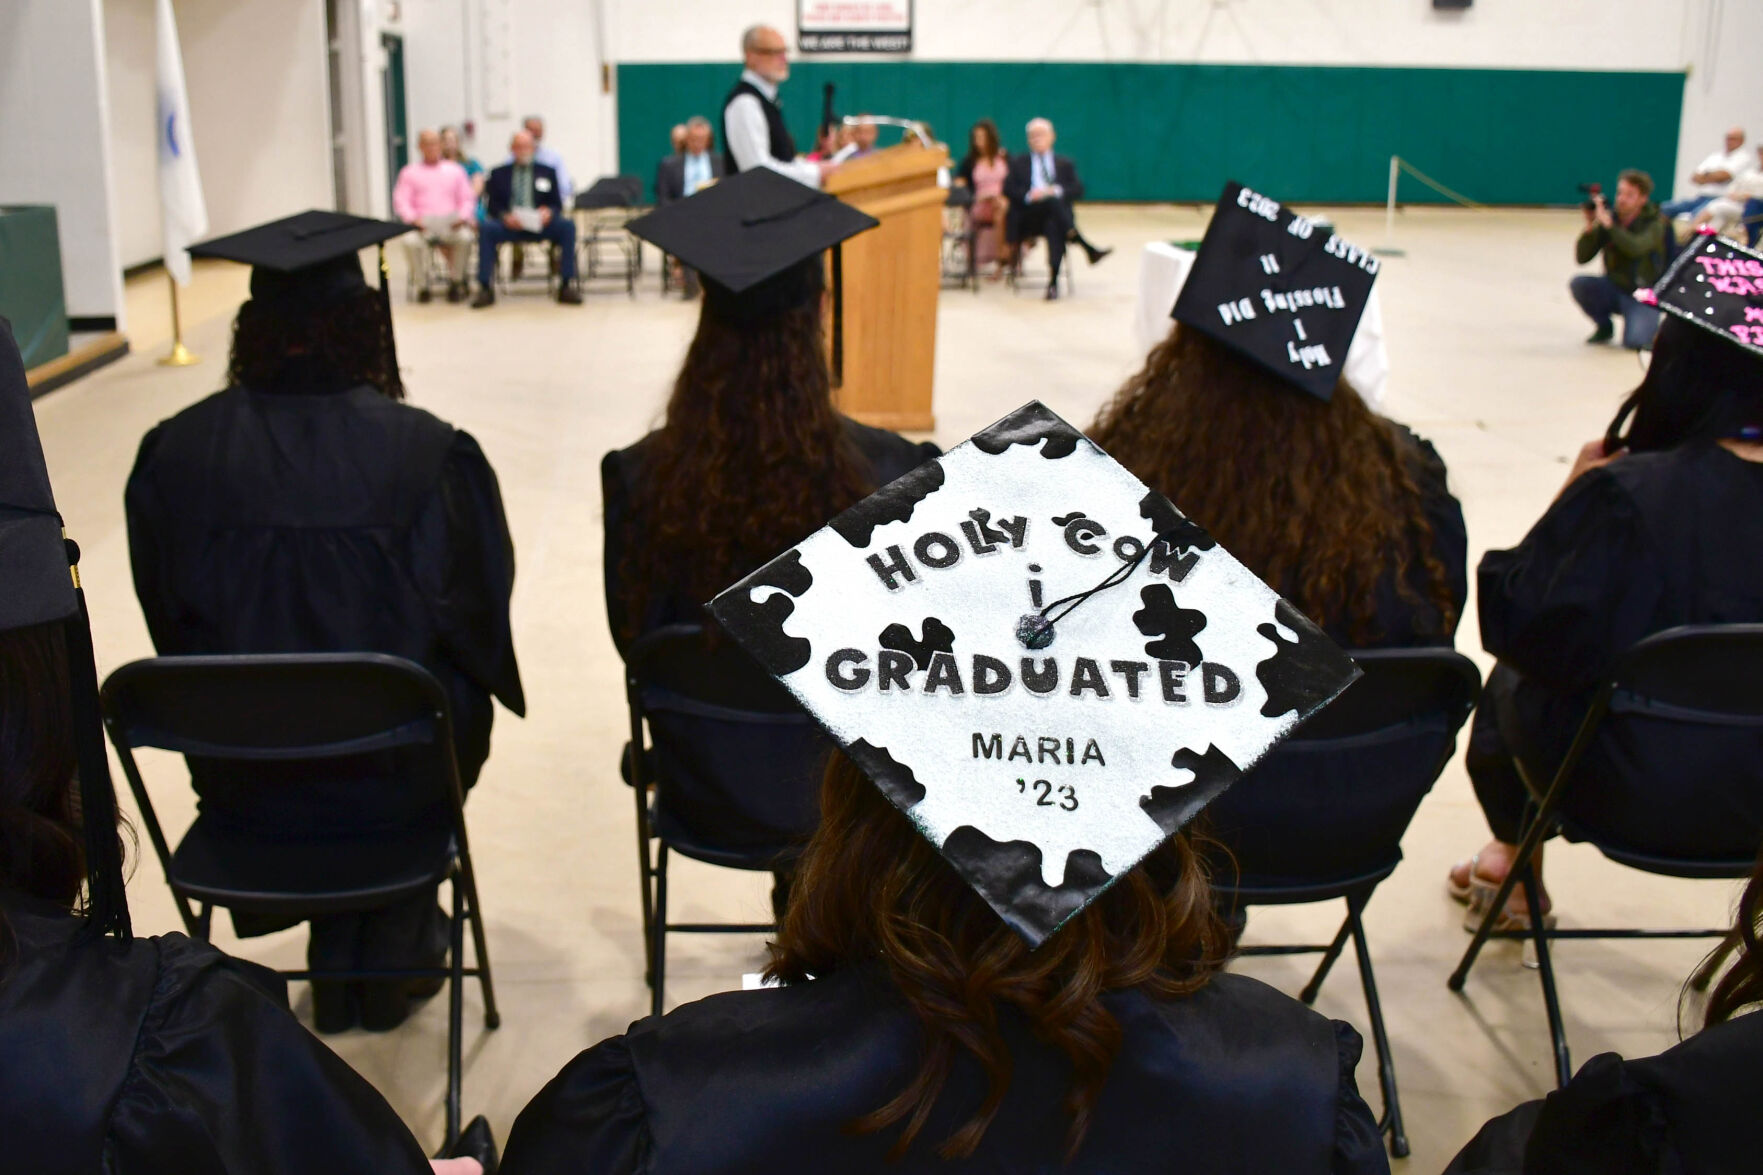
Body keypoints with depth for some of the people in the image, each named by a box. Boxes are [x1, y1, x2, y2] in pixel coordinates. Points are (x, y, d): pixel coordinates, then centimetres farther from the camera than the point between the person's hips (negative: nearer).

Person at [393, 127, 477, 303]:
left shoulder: (455, 170, 22)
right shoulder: (409, 172, 18)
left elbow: (468, 199, 15)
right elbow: (400, 201, 8)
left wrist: (463, 217, -6)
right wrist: (412, 219, -12)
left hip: (450, 221, 1)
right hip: (422, 222, 0)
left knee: (464, 237, -35)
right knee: (410, 241, -36)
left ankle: (455, 282, -16)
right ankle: (423, 284, -16)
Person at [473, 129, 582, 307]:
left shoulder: (547, 171, 17)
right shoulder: (499, 173, 16)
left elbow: (557, 204, 12)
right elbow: (492, 206, 8)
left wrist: (549, 212, -12)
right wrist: (504, 216, -15)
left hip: (539, 224, 0)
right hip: (508, 224, 0)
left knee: (567, 226, -28)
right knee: (486, 228, -31)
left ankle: (566, 286, -26)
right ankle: (485, 288, -28)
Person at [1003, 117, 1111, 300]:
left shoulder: (1064, 164, 25)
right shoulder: (1018, 163, 23)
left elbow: (1078, 190, 10)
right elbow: (1008, 190, 7)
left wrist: (1056, 191, -10)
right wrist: (1029, 195, -13)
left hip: (1055, 216, 1)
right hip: (1027, 218, -1)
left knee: (1054, 226, -38)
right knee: (1052, 201, -35)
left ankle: (1053, 282, -45)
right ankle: (1088, 249, -43)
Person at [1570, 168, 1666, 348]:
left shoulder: (1654, 223, -13)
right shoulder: (1610, 216, -4)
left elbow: (1636, 248, -36)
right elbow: (1581, 258, -8)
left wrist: (1608, 224, -39)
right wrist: (1590, 227, -22)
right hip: (1614, 288, 4)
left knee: (1634, 341, -27)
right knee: (1578, 283, -23)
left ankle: (1648, 323, 12)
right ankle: (1604, 327, 2)